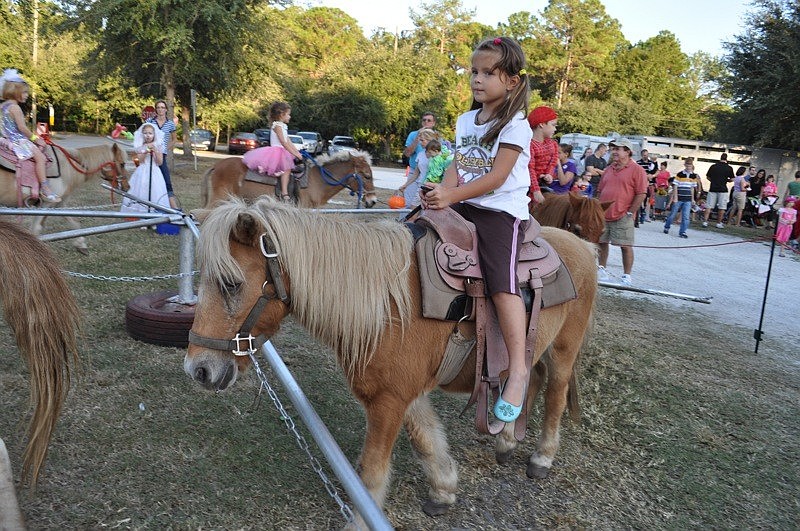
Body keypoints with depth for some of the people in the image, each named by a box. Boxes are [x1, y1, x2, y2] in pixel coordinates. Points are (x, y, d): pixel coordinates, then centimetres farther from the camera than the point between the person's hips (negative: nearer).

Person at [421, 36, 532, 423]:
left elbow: (496, 178, -16)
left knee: (501, 281, -22)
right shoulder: (465, 122, 15)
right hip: (464, 206, 8)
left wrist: (453, 195, -24)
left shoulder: (515, 126, -8)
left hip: (503, 211, -7)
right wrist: (443, 194, -12)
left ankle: (518, 369, -18)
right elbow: (457, 166, 9)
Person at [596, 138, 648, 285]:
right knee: (601, 242, 12)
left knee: (625, 246, -2)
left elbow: (641, 194, -9)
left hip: (622, 217, -6)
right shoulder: (608, 170, 15)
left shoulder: (636, 170, -4)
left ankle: (627, 275, 5)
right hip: (603, 216, 6)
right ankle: (602, 269, 27)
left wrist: (629, 212, -11)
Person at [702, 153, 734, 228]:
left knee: (709, 206, 4)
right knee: (721, 208, 6)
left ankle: (705, 221, -2)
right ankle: (719, 223, 8)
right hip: (723, 189, -2)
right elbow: (732, 179, 0)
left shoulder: (713, 166, 3)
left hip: (713, 189, 2)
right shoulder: (729, 168, -3)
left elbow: (708, 177, 8)